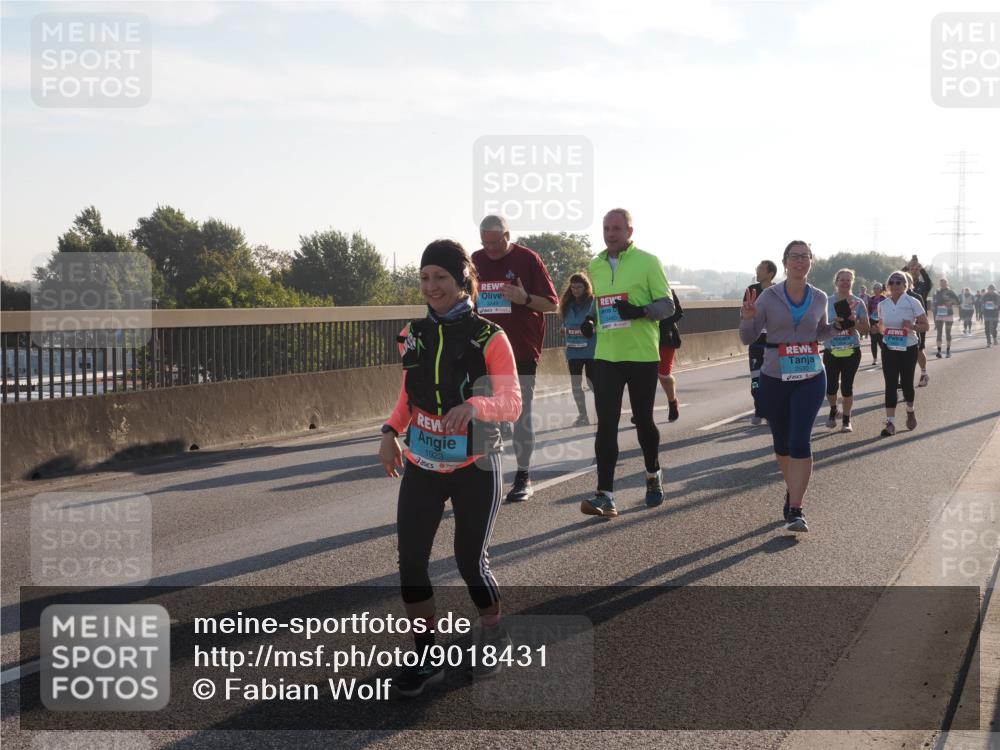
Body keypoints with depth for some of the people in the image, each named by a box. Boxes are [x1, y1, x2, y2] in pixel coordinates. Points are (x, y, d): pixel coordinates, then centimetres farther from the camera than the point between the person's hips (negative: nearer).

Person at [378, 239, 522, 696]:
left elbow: (512, 403, -15)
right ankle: (425, 660, 12)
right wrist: (391, 431, -1)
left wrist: (473, 405, -35)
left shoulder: (488, 337, -10)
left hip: (474, 469, -4)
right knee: (410, 561, -3)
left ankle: (494, 638, 31)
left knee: (470, 560, 2)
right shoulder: (414, 334, 4)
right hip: (421, 467, 4)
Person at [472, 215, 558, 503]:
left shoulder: (528, 259, -3)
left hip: (522, 351, -4)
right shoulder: (475, 262, 8)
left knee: (521, 415, 2)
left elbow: (551, 303, -3)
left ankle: (523, 477, 11)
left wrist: (525, 298, -20)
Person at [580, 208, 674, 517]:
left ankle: (653, 476, 36)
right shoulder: (595, 266, 11)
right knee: (606, 424, -5)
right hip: (606, 356, 3)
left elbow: (667, 305, -6)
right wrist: (591, 323, 4)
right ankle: (605, 495, -7)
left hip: (642, 355, -3)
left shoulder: (648, 262, -4)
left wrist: (641, 311, -24)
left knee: (643, 419, 9)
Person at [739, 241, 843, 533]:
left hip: (811, 378, 0)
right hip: (774, 378, 0)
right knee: (781, 441, 12)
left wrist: (839, 326, 1)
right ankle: (792, 490, 37)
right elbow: (747, 338, -2)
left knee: (800, 440, -13)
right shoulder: (769, 296, -4)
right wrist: (748, 318, -21)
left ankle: (795, 510, -14)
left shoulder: (819, 298, 3)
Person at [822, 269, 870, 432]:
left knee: (847, 386, 0)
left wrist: (854, 322, -17)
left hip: (851, 351, 0)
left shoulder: (858, 303, 1)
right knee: (830, 386, -2)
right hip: (831, 351, 0)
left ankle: (846, 419, 16)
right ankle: (833, 410, 29)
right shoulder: (827, 302, 1)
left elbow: (866, 328, 1)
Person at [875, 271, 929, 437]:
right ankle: (890, 422, -6)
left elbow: (926, 325, -5)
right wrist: (881, 330, -4)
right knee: (890, 384, -5)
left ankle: (910, 411, 38)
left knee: (906, 382, 7)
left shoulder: (913, 302, -8)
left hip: (908, 348, -2)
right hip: (889, 348, 2)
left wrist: (913, 326, -24)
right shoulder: (882, 305, 3)